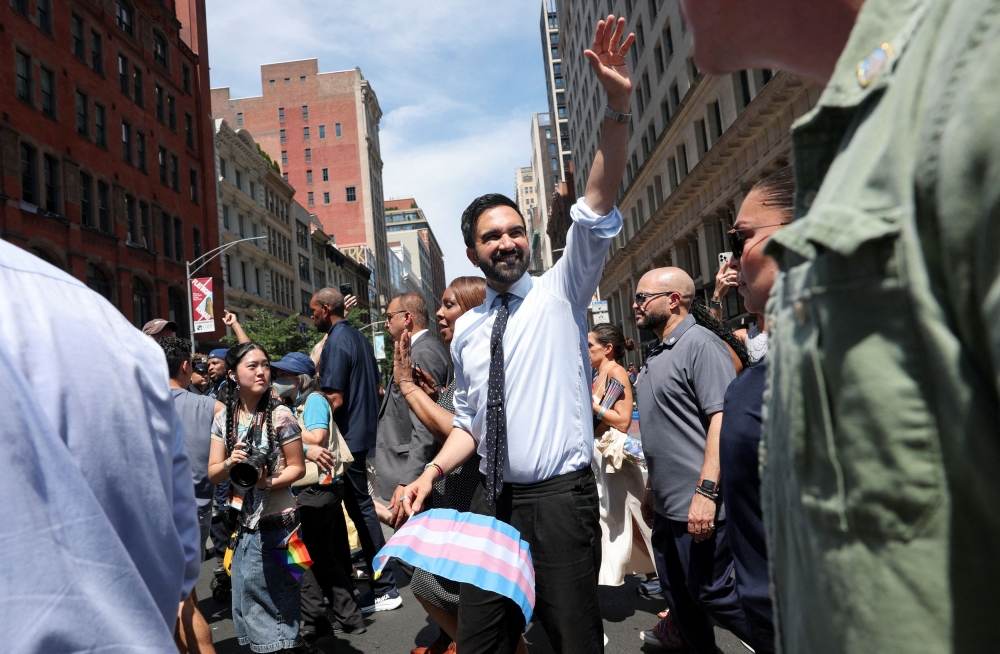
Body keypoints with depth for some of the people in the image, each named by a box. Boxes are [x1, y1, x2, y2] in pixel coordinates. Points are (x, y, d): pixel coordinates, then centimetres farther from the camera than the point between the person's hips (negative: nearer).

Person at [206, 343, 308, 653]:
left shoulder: (280, 415, -12)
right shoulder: (223, 418, 1)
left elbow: (297, 467, -7)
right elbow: (213, 474, 3)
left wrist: (268, 482, -23)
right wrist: (229, 464, -18)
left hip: (276, 523, -4)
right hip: (244, 523, 5)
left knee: (274, 598, 4)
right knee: (247, 596, 13)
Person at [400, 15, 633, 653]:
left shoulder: (560, 292, -2)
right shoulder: (466, 330, 10)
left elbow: (597, 207, -17)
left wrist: (619, 107, -28)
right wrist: (434, 470, 1)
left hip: (560, 498, -4)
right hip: (492, 502, 5)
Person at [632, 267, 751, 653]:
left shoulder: (700, 344, -13)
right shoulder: (658, 355, 15)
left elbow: (724, 417, -22)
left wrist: (706, 491, -27)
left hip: (698, 506, -9)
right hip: (667, 506, 9)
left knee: (712, 594, 0)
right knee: (679, 598, 16)